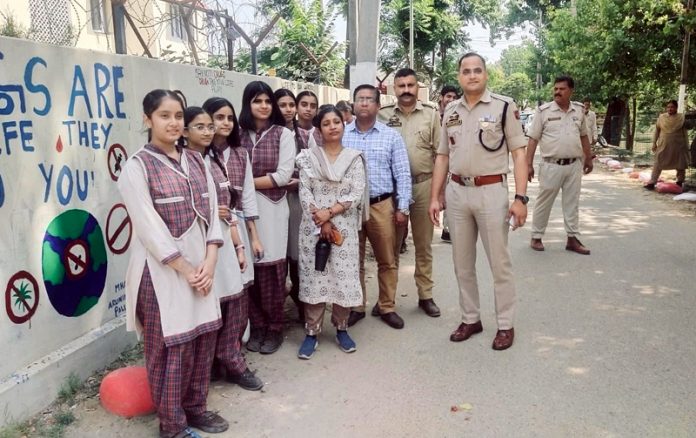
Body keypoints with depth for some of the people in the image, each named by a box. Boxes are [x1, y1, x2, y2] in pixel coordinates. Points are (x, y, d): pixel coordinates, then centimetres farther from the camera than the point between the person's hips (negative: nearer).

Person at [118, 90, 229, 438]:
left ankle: (195, 407, 31)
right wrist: (186, 269, -13)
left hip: (200, 265, 6)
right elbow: (149, 228, -13)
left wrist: (209, 262, -5)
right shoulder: (137, 166, -8)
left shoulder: (196, 161, 10)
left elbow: (211, 211, 6)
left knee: (203, 337, 11)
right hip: (163, 270, -5)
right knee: (170, 346, 3)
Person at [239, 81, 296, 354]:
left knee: (270, 269, 0)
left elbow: (283, 176, -5)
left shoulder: (283, 134, 3)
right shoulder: (238, 135, 6)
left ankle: (274, 328, 15)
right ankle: (257, 326, 18)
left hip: (272, 208, -1)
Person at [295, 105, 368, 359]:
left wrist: (329, 213, -14)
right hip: (313, 227, 0)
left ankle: (341, 329, 20)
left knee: (343, 277, 3)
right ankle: (312, 332, 12)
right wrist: (322, 223, -12)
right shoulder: (308, 156, 4)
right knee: (314, 278, 2)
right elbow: (304, 192, -3)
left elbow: (357, 194, -4)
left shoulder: (354, 157, 4)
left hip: (344, 227, 1)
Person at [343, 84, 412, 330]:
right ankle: (355, 307, 23)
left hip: (382, 206, 0)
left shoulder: (391, 136, 4)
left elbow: (402, 174, 2)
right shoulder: (341, 135, 5)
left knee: (387, 261, 7)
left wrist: (403, 207, -3)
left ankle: (386, 307, 21)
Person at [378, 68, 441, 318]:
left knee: (424, 245, 11)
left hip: (424, 185, 0)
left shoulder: (431, 114, 3)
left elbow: (440, 154, 2)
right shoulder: (383, 115, 3)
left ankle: (425, 295, 23)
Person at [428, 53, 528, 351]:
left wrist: (520, 198, -14)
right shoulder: (450, 111, 10)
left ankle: (505, 324, 16)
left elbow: (518, 153, -6)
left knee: (499, 262, 3)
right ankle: (470, 319, 26)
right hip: (456, 192, 5)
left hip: (491, 191, -4)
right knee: (462, 263, 12)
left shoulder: (503, 106, -4)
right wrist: (435, 197, 7)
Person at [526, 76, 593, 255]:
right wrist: (529, 164, -11)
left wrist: (588, 158, 18)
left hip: (574, 165, 4)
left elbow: (583, 136, 18)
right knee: (543, 203, 4)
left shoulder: (579, 110, 7)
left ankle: (572, 239, 17)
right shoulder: (544, 111, -5)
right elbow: (533, 139, -6)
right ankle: (536, 237, 16)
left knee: (572, 203, 9)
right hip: (551, 165, -4)